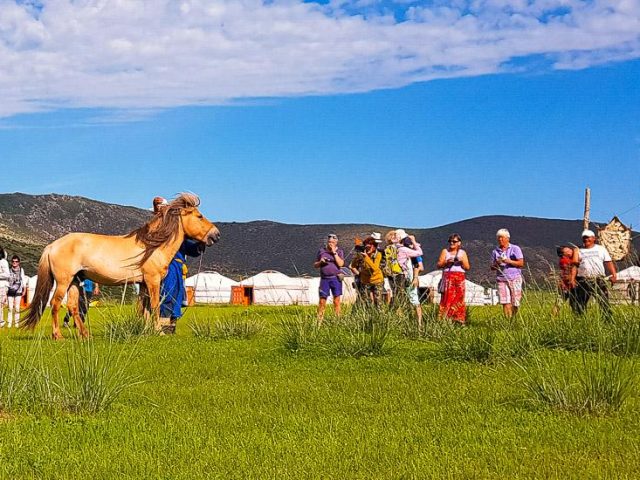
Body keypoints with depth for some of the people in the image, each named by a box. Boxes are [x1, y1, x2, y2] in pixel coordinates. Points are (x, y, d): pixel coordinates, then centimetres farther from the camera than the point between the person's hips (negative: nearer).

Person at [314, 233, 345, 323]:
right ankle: (319, 322, 0)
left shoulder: (339, 251, 5)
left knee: (336, 301, -1)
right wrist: (320, 262, -5)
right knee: (322, 301, -2)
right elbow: (315, 265, 16)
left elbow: (341, 264, -10)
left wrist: (334, 252, -10)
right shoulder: (321, 251, 10)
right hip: (324, 279, 1)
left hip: (336, 278, -1)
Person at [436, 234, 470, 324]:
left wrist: (462, 261, -7)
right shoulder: (445, 251, 11)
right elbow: (439, 265, 6)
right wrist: (446, 262, -11)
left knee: (459, 299, -4)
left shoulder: (462, 253, 14)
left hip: (460, 278, 2)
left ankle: (459, 320, -3)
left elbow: (467, 267, 10)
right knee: (447, 298, -11)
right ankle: (445, 319, -14)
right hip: (448, 277, -2)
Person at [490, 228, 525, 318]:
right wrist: (496, 264, -7)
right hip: (501, 279, 2)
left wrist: (508, 261, -16)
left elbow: (521, 263, -3)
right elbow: (492, 267, 16)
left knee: (515, 304, -3)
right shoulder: (495, 251, 14)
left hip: (514, 278, -2)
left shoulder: (515, 249, 5)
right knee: (506, 303, -12)